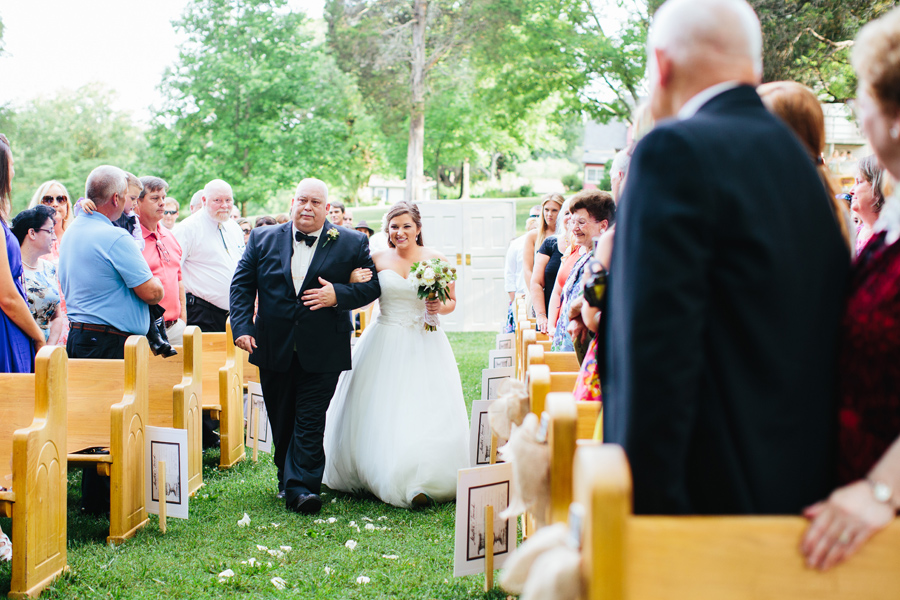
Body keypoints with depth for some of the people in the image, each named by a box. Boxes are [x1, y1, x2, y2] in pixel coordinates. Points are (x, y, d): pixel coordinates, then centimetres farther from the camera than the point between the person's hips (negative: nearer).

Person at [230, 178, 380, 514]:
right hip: (273, 349, 3)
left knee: (310, 422, -8)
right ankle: (287, 478, 28)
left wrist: (338, 295, -16)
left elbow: (371, 286, 2)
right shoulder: (263, 239, 6)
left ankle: (299, 488, -9)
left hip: (322, 352, -3)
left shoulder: (351, 243, 2)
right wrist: (242, 327, -5)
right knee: (281, 421, 13)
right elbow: (242, 285, 6)